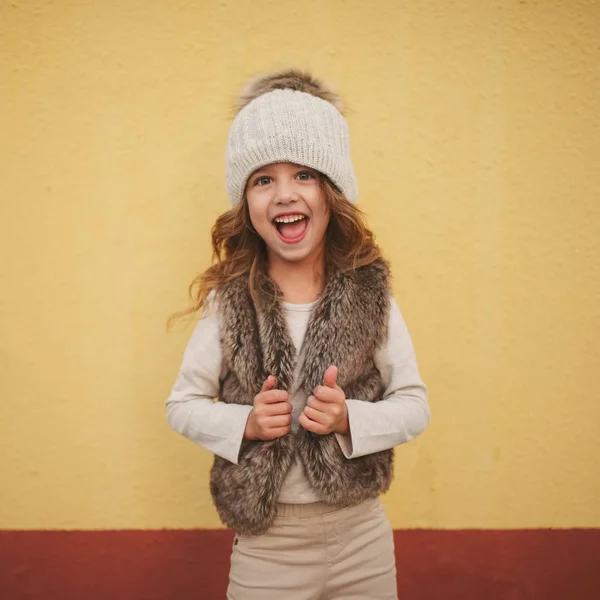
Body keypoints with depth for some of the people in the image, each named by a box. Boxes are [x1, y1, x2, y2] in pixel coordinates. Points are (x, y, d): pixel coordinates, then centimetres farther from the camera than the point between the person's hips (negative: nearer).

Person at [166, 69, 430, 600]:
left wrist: (348, 419, -19)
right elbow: (182, 405, 0)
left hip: (363, 537, 1)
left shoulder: (370, 294, -7)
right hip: (266, 542, 0)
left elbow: (415, 406, -2)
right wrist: (245, 423, -17)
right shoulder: (228, 302, -8)